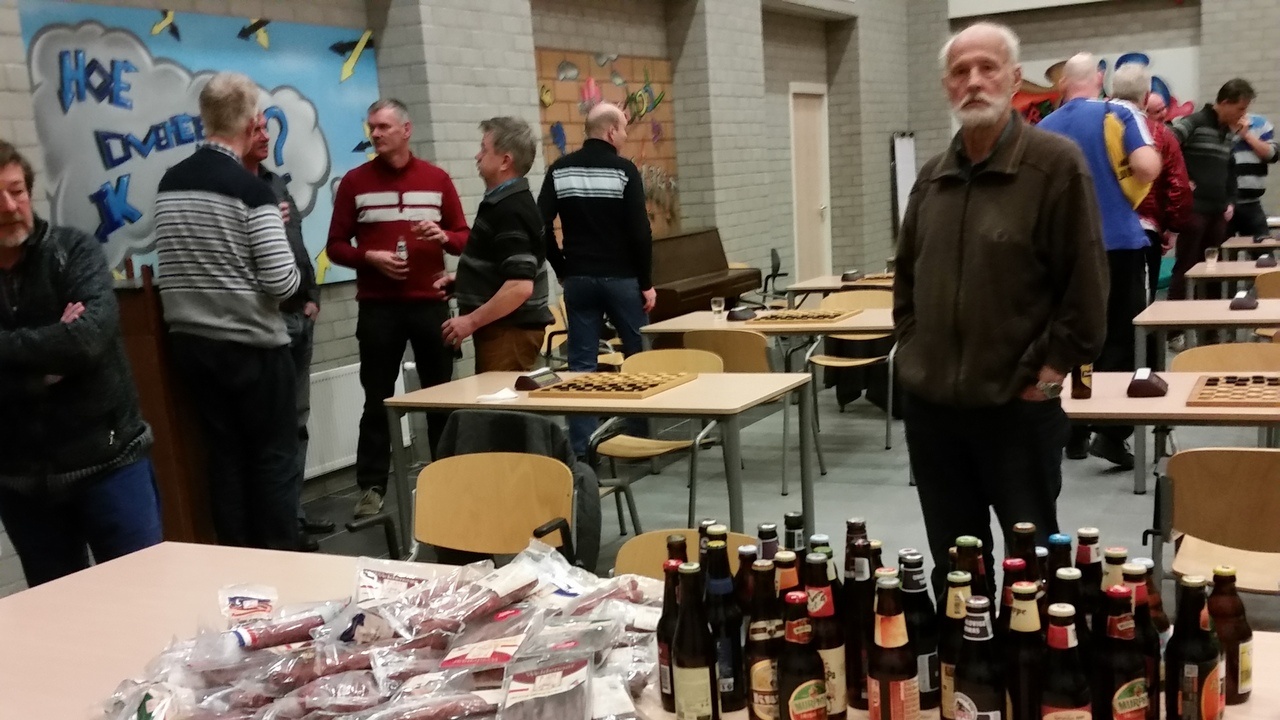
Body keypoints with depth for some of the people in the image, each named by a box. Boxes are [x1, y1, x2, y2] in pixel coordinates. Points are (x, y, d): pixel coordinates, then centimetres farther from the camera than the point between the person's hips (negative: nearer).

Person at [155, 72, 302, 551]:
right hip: (251, 344, -6)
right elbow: (283, 282, -18)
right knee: (274, 456, 4)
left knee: (224, 454, 12)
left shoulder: (169, 183, 5)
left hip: (189, 341, 6)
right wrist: (273, 230, 4)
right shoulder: (251, 189, -15)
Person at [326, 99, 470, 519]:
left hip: (431, 303, 2)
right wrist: (370, 257, -16)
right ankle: (371, 488, 8)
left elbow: (463, 237, 8)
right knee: (377, 399, 2)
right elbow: (336, 245, 2)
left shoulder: (437, 179, 6)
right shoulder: (355, 182, 2)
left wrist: (443, 236, -13)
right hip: (377, 307, -1)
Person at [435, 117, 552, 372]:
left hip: (511, 330, -10)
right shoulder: (503, 202, 13)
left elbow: (520, 286, -27)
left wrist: (471, 321, -21)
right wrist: (460, 281, 14)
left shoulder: (511, 211, -19)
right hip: (503, 327, 10)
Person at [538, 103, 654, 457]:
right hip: (621, 278, -4)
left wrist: (562, 269, 10)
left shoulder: (559, 170, 4)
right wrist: (646, 282, -6)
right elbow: (639, 231, -13)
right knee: (640, 357, 11)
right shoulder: (623, 170, -9)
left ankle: (580, 447, 6)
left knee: (581, 364, 6)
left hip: (578, 279, 4)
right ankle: (643, 434, 18)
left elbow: (541, 226, 1)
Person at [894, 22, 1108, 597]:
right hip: (929, 403, 6)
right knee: (952, 562, 17)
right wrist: (912, 347, 10)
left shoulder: (1056, 163, -9)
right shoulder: (932, 177, 9)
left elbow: (1086, 282, -12)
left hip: (1019, 406, -5)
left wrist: (1050, 370, -11)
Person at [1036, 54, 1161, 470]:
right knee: (1123, 339, 2)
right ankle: (1111, 432, -6)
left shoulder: (1043, 130, 4)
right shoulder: (1117, 113, -5)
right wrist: (1127, 177, 3)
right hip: (1118, 242, -3)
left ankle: (1076, 432, 16)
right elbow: (1148, 168, -17)